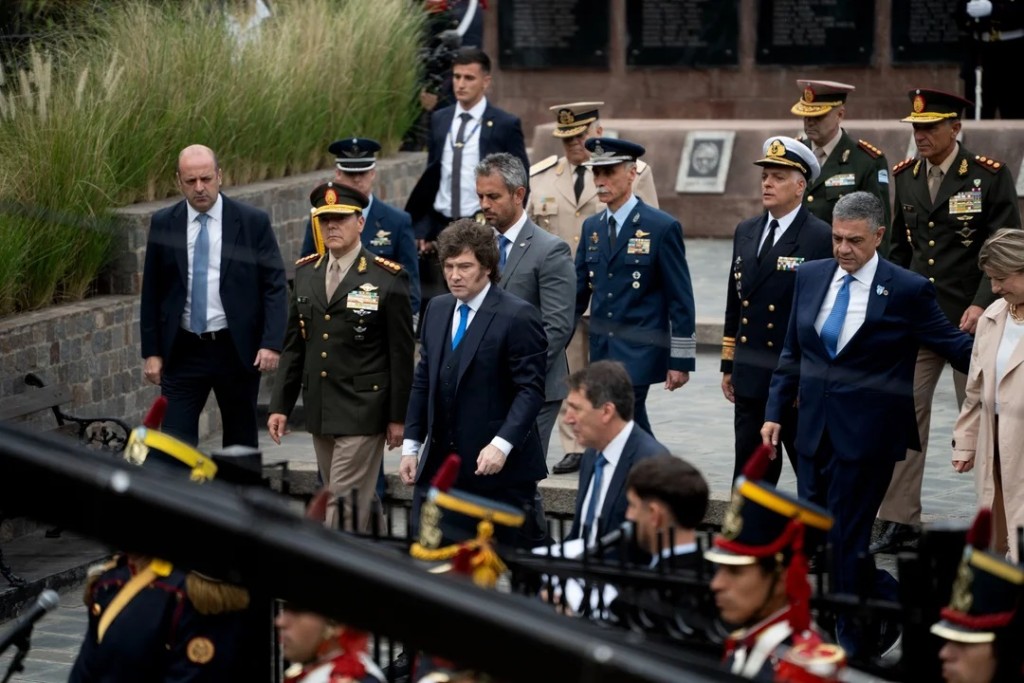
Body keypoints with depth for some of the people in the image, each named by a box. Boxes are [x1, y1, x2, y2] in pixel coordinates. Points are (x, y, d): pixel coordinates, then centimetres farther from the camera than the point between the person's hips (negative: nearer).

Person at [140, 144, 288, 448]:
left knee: (241, 442, 11)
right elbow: (151, 292, 7)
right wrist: (151, 351, 2)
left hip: (237, 351, -1)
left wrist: (271, 343, -14)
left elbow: (275, 286, -3)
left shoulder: (254, 222, -2)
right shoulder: (163, 224, 3)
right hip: (182, 351, 1)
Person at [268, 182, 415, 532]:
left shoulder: (388, 279, -8)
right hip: (319, 411, 6)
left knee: (343, 505, -8)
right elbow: (294, 346, 13)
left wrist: (398, 416, -7)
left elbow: (401, 354, -6)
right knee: (355, 502, 13)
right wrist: (280, 405, 8)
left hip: (363, 413, -6)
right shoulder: (306, 272, 9)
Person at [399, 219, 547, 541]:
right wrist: (411, 445, 11)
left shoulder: (517, 316, -11)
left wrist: (502, 444, -24)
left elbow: (530, 390, -14)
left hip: (499, 467, -6)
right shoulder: (436, 309, 11)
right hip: (438, 463, 6)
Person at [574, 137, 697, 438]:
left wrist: (681, 361, -9)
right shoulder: (591, 227, 11)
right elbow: (578, 292, 14)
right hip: (602, 354, 6)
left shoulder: (662, 227, -7)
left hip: (640, 354, -6)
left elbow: (680, 300, -7)